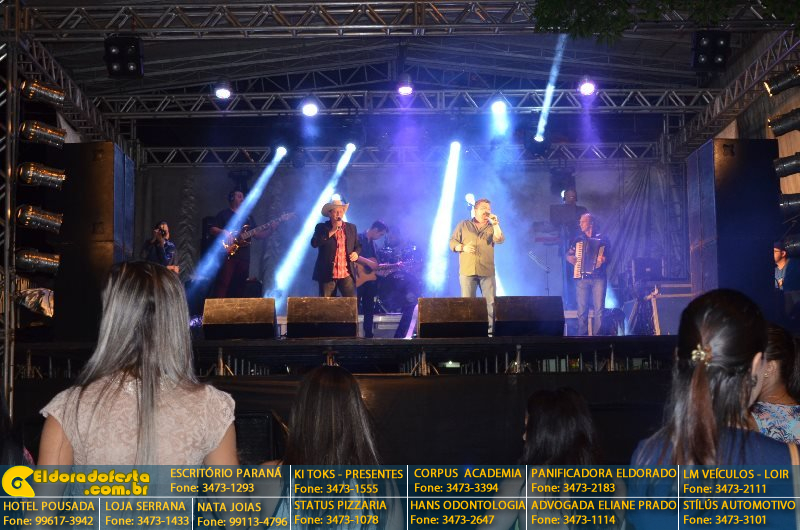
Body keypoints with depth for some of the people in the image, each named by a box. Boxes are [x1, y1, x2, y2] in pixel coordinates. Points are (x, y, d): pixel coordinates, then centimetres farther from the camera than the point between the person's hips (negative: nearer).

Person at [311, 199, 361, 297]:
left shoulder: (351, 227, 14)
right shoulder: (322, 227, 5)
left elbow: (358, 245, 22)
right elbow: (314, 243, -11)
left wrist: (356, 253, -1)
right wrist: (332, 231, -14)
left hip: (347, 274, 2)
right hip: (327, 274, -2)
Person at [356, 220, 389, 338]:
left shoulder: (373, 243, 17)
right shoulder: (359, 238, -8)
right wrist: (368, 262, -23)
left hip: (370, 280, 8)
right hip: (358, 279, -8)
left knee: (369, 310, 8)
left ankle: (368, 335, 11)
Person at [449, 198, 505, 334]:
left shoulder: (492, 227, 14)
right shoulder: (463, 225, 11)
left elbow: (499, 239, -4)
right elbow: (452, 242, 8)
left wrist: (495, 224, -11)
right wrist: (462, 247, -10)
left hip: (487, 272, 1)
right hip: (467, 271, -1)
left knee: (491, 302, -4)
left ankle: (491, 329, 0)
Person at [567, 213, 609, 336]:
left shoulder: (602, 239, 7)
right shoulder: (578, 240, 15)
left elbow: (608, 255, 3)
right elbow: (568, 254, 20)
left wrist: (603, 259, -19)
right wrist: (570, 258, -3)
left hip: (598, 278, -2)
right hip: (581, 277, 2)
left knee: (599, 309, -6)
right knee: (582, 310, -1)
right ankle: (582, 335, 4)